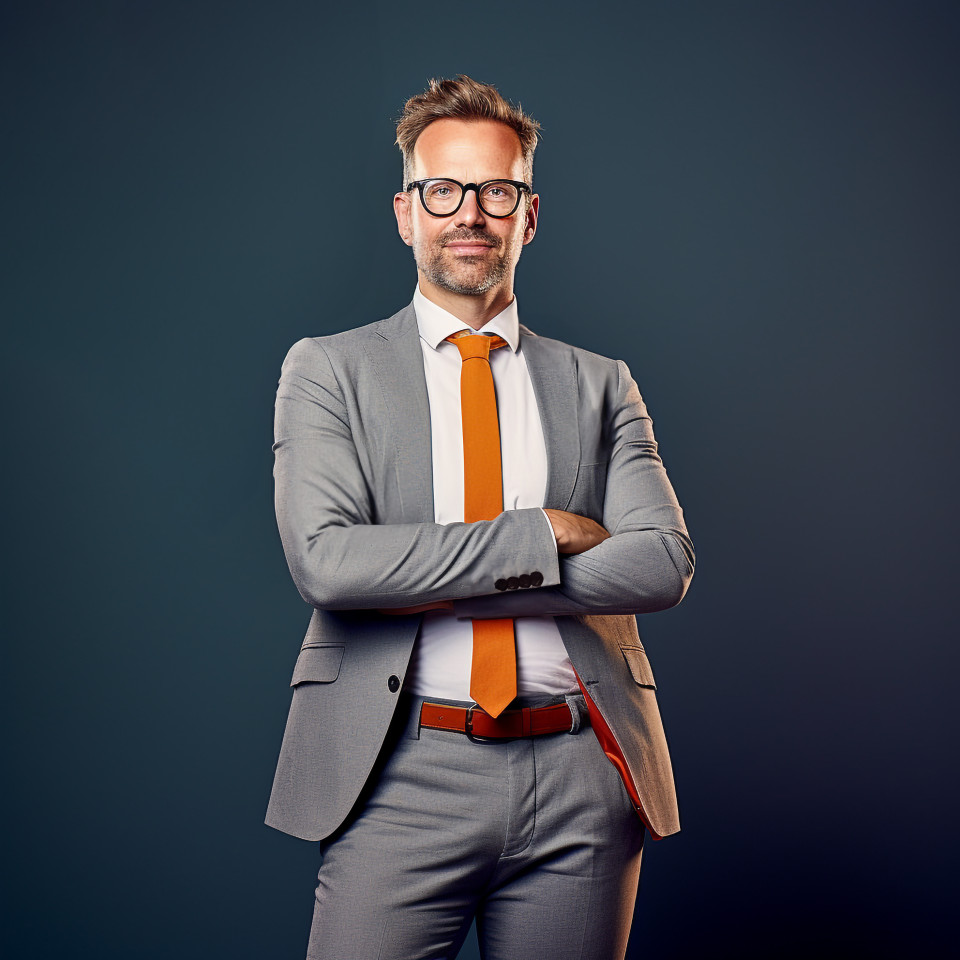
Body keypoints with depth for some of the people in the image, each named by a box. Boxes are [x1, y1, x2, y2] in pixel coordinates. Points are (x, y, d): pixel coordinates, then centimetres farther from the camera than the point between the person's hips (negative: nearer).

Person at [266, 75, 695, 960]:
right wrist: (540, 535, -12)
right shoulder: (327, 370, 5)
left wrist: (432, 582, -12)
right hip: (404, 782, -2)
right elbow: (324, 559, -10)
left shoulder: (600, 386, 11)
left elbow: (664, 562, -4)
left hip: (583, 785, 2)